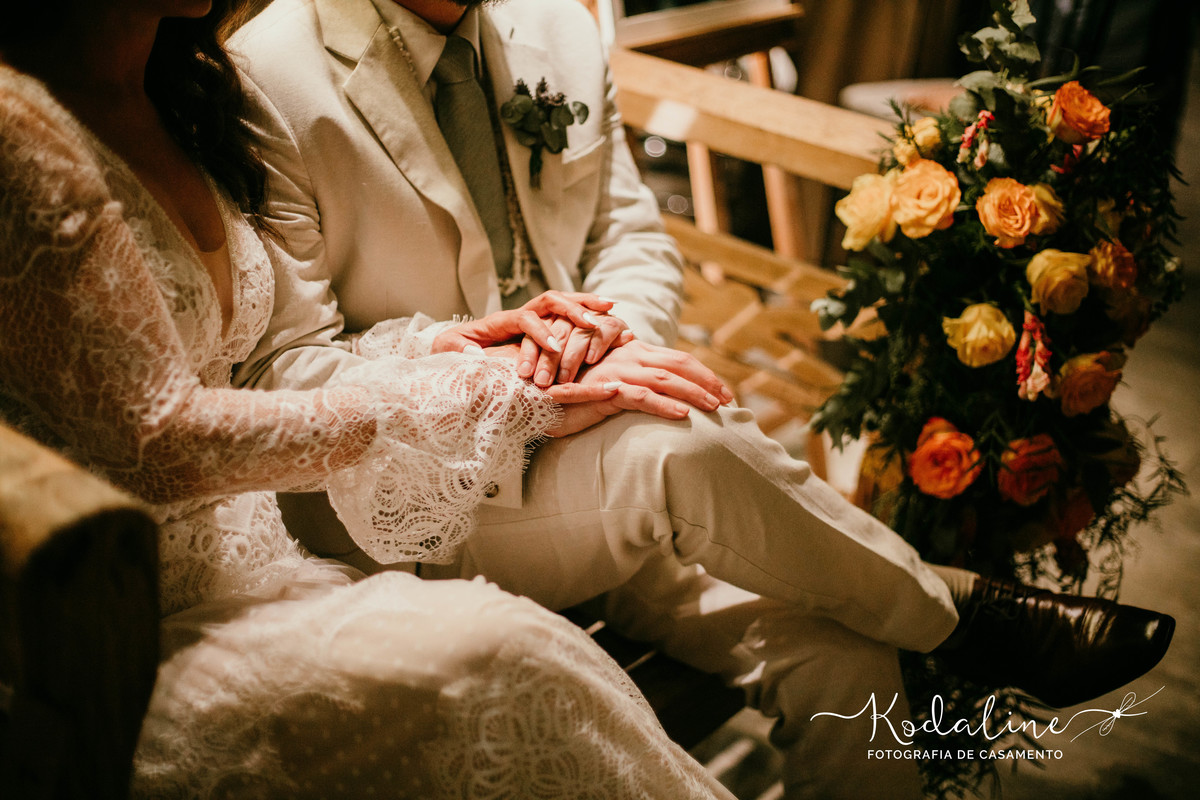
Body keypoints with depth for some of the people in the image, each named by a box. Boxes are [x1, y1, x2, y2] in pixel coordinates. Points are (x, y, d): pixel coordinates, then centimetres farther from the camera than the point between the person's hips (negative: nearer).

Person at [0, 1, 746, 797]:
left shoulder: (181, 90, 12)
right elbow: (150, 442, -19)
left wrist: (442, 343, 2)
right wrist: (443, 396, -12)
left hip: (243, 565, 7)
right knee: (485, 658, -27)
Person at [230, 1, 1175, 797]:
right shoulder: (267, 80, -11)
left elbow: (636, 237, 11)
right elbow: (280, 367, -15)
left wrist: (611, 333, -14)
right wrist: (529, 385, -27)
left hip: (613, 480, 5)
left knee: (835, 658, -19)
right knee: (685, 446, -33)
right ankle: (960, 611, -8)